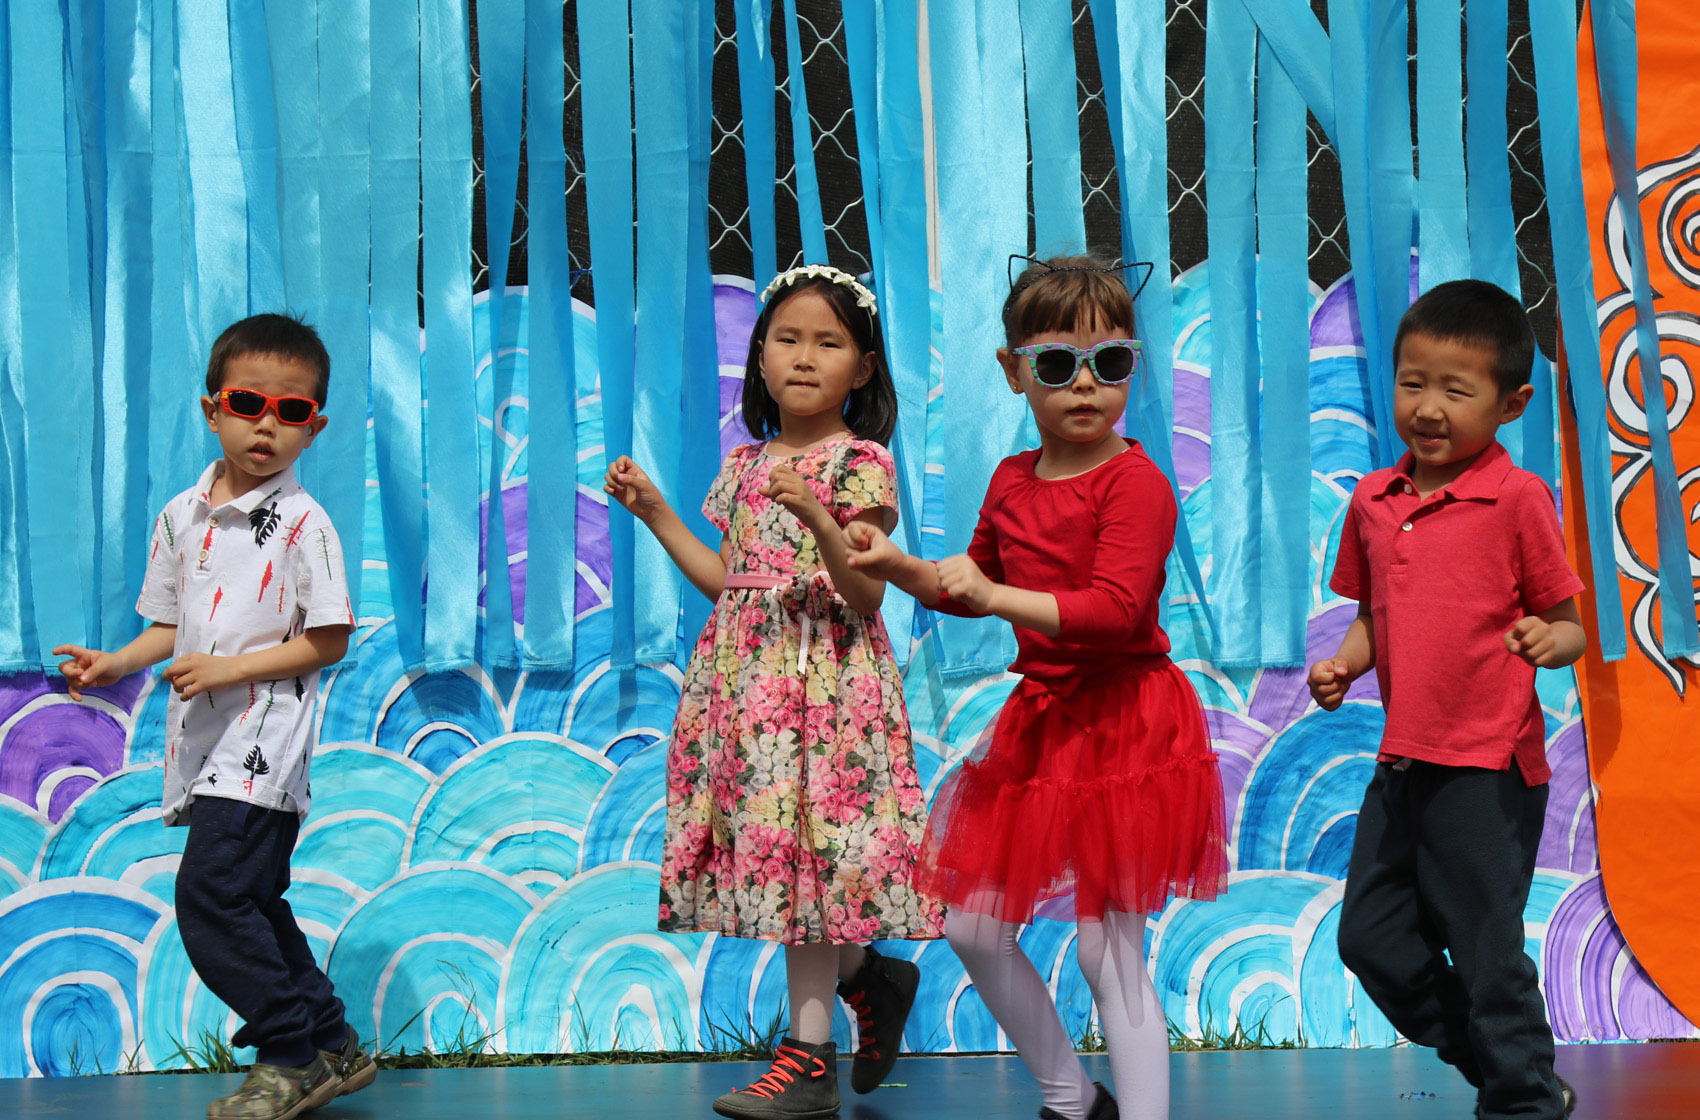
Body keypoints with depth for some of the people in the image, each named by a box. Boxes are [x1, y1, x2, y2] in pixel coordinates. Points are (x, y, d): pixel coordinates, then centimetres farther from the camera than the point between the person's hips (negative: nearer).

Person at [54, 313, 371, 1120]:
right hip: (203, 742, 8)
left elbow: (328, 641, -11)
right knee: (249, 900, 13)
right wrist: (118, 662, 1)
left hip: (263, 740, -8)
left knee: (209, 892, -15)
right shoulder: (180, 516, 10)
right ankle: (331, 1048, 24)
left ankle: (297, 1053, -3)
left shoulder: (301, 523, -10)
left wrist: (229, 669, -17)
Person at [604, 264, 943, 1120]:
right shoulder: (746, 466, 14)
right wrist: (655, 513, 15)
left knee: (802, 848, -7)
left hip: (824, 680, -7)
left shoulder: (861, 465, -6)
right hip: (746, 676, 7)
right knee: (768, 848, 6)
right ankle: (870, 977, 28)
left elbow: (865, 595, -12)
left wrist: (819, 521, -27)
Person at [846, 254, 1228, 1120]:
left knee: (1108, 951, -5)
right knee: (973, 927, 12)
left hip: (1124, 721, -8)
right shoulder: (1012, 480, 8)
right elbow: (975, 583, 24)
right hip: (1039, 718, 8)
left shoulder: (1135, 482, -16)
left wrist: (995, 596, -28)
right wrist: (902, 569, 8)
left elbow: (1115, 610, -27)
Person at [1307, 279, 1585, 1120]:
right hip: (1403, 759, 7)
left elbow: (1567, 625, -4)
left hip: (1488, 765, -7)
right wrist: (1345, 664, 1)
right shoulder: (1373, 500, 8)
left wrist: (1549, 640, -26)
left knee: (1487, 953, 1)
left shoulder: (1516, 500, -9)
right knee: (1370, 936, 12)